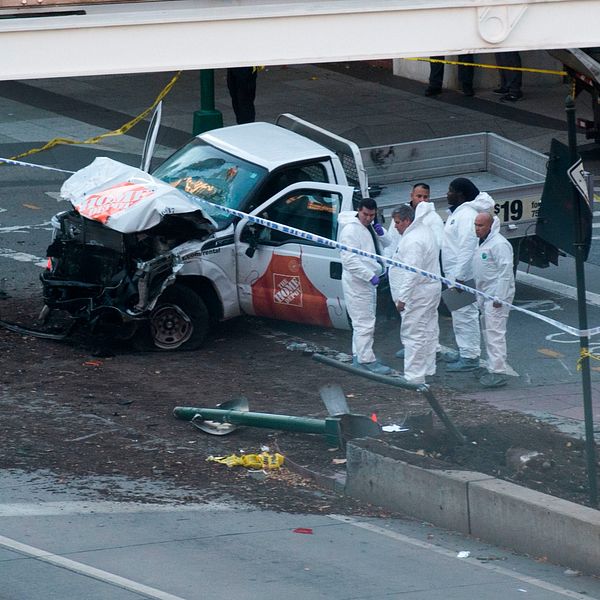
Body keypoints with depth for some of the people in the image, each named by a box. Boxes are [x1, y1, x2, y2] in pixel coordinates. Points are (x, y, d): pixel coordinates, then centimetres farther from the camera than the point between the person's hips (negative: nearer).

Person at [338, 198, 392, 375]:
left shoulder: (369, 227, 12)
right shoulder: (351, 230, -17)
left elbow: (386, 244, 20)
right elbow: (350, 260, -25)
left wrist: (381, 234, -3)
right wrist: (370, 275, -28)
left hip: (368, 281, 10)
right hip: (357, 282, -10)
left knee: (363, 322, 18)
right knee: (364, 323, -10)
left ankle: (358, 355, 28)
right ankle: (367, 360, -8)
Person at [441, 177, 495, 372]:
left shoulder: (466, 215, -19)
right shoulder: (457, 212, 14)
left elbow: (467, 248, -24)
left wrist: (460, 277, -25)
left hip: (462, 274, -11)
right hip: (454, 273, 11)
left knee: (465, 315, -6)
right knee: (459, 314, 18)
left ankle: (470, 358, -1)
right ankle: (464, 352, 28)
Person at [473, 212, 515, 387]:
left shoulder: (499, 244, -17)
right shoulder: (484, 243, 16)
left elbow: (505, 272, -21)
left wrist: (499, 298, -24)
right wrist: (481, 299, 23)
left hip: (497, 294, -11)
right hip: (486, 296, 11)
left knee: (495, 333, -13)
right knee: (488, 333, 15)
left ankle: (498, 373, -15)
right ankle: (494, 369, 23)